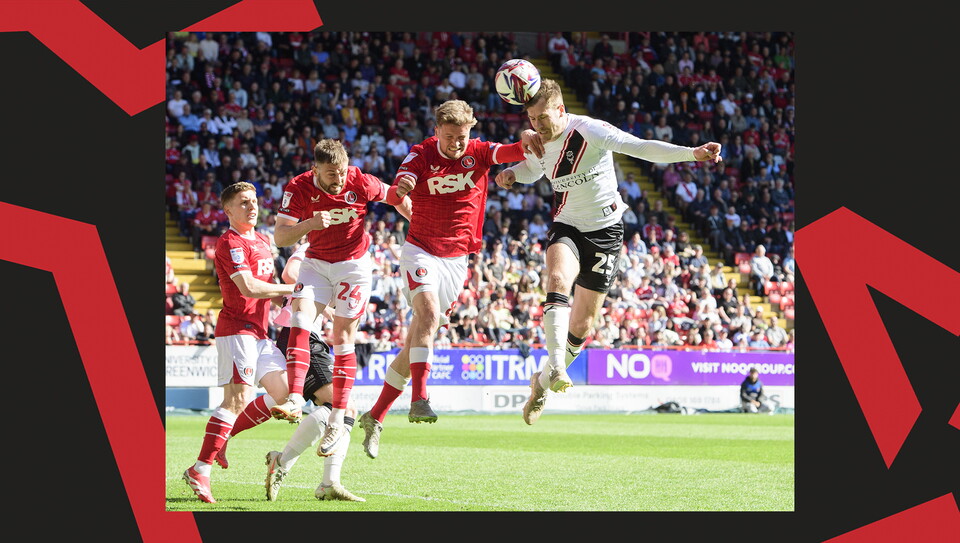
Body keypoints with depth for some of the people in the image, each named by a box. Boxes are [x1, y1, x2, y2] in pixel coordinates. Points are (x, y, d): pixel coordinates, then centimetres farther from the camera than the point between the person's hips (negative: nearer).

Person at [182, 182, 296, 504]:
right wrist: (292, 289, -11)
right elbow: (248, 287, -21)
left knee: (284, 393, 5)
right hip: (236, 329, -9)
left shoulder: (262, 241, 19)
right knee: (238, 399, -16)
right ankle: (200, 470, -15)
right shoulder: (229, 243, -11)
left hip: (259, 332, 9)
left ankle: (222, 434, 14)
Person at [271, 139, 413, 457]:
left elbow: (397, 198, 3)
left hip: (353, 265, -2)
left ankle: (338, 420, -4)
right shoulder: (298, 189, -15)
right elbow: (280, 236, -20)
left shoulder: (360, 183, -17)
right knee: (300, 320, -20)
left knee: (343, 338, -7)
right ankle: (295, 401, -27)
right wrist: (310, 224, -38)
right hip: (316, 264, 2)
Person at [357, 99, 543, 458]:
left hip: (457, 260, 3)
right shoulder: (421, 155, -8)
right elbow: (398, 191, -25)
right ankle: (419, 400, -39)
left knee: (415, 344, 7)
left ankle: (375, 418, 17)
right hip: (421, 251, -3)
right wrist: (401, 188, -50)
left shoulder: (478, 152, -1)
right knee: (428, 312, -31)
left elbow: (515, 152, -16)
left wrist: (526, 139, -40)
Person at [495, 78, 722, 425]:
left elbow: (642, 148, -26)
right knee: (558, 279, -31)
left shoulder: (589, 131, -19)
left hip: (605, 231, -3)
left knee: (581, 324, 1)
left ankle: (543, 382, 22)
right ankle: (556, 367, -40)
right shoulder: (538, 142, 0)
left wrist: (692, 153, -38)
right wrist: (512, 173, 0)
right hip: (567, 227, 3)